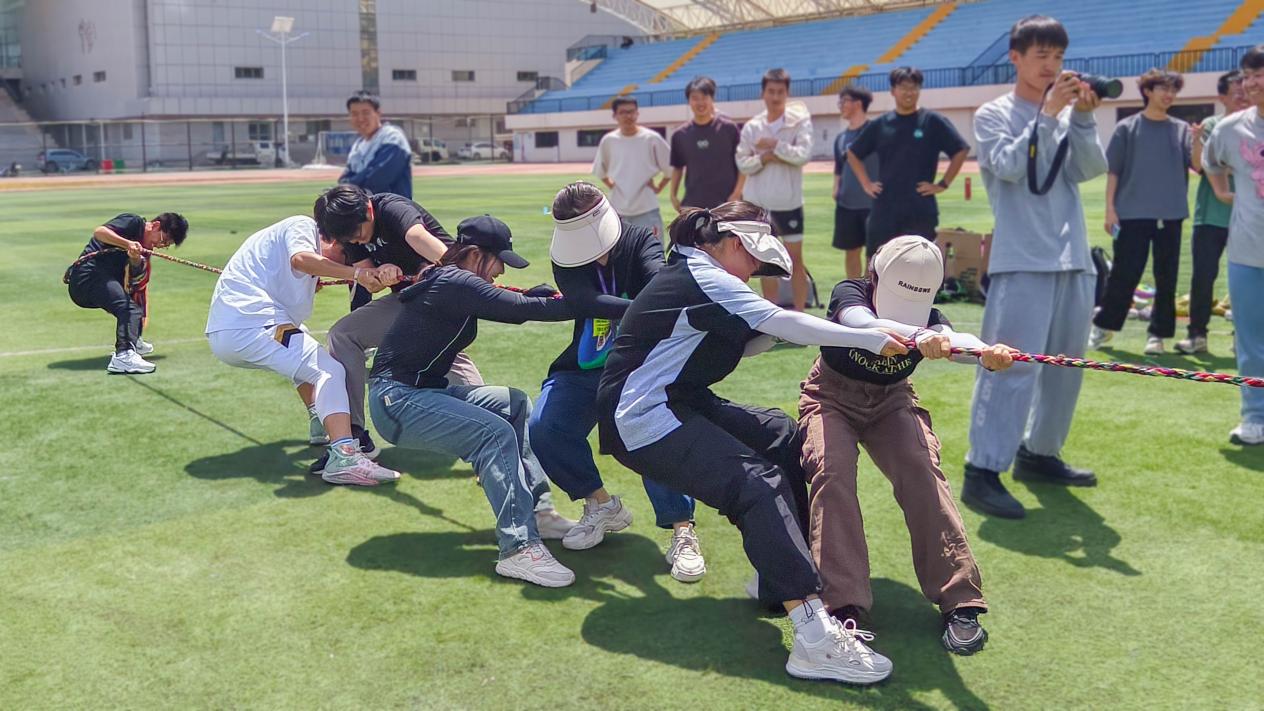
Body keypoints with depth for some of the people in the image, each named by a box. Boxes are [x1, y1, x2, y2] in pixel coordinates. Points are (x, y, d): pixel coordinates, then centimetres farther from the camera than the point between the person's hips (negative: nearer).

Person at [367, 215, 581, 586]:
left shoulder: (457, 285, 12)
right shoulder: (454, 283, -18)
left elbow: (511, 307, 12)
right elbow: (523, 310, -22)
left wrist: (564, 299, 0)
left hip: (427, 391, 11)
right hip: (397, 400, -11)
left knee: (515, 403, 11)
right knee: (496, 432, -23)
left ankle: (536, 510, 9)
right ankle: (519, 548, -26)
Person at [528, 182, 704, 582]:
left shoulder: (640, 242, -8)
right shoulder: (566, 258, -4)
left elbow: (659, 279, -30)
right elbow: (581, 301, -26)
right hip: (585, 370, 4)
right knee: (544, 429, -16)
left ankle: (682, 531, -24)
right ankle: (603, 507, 5)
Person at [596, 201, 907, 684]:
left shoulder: (692, 275, 18)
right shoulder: (702, 278, -13)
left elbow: (736, 346, 15)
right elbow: (784, 322, -20)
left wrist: (774, 328, -4)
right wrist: (874, 341, -19)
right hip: (642, 422, -11)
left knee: (782, 437, 9)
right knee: (758, 482, -25)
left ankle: (779, 578, 10)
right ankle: (815, 641, -35)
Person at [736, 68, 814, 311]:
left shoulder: (800, 120, -4)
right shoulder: (752, 126, 4)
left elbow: (803, 154, -15)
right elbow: (742, 163, 2)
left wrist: (775, 145, -15)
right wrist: (764, 158, -13)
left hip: (789, 202, -3)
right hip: (758, 203, 3)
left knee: (795, 259, 3)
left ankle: (799, 312, 9)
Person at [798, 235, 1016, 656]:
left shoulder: (926, 316, -16)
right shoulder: (850, 294, -23)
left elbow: (950, 339, -40)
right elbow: (863, 324, -48)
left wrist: (987, 353, -65)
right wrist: (919, 337, -69)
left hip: (890, 401, 2)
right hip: (832, 397, -2)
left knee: (920, 470, -24)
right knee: (831, 470, -29)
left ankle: (959, 601, -21)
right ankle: (843, 605, -31)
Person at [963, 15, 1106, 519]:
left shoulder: (1068, 113, 14)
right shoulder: (993, 114, 1)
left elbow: (1090, 170, 2)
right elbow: (1011, 167, -15)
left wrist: (1082, 118, -11)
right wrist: (1048, 112, -15)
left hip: (1073, 259, 6)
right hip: (1022, 260, -6)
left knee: (1066, 364, 12)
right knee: (1011, 365, -13)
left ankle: (1039, 454, 26)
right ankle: (982, 472, -12)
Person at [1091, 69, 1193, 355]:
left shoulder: (1181, 129, 10)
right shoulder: (1127, 128, 3)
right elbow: (1113, 170, 2)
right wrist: (1110, 209, -5)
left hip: (1170, 214, 3)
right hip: (1133, 214, -2)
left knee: (1166, 278, 4)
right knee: (1124, 274, -1)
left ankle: (1158, 334, 12)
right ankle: (1103, 326, 15)